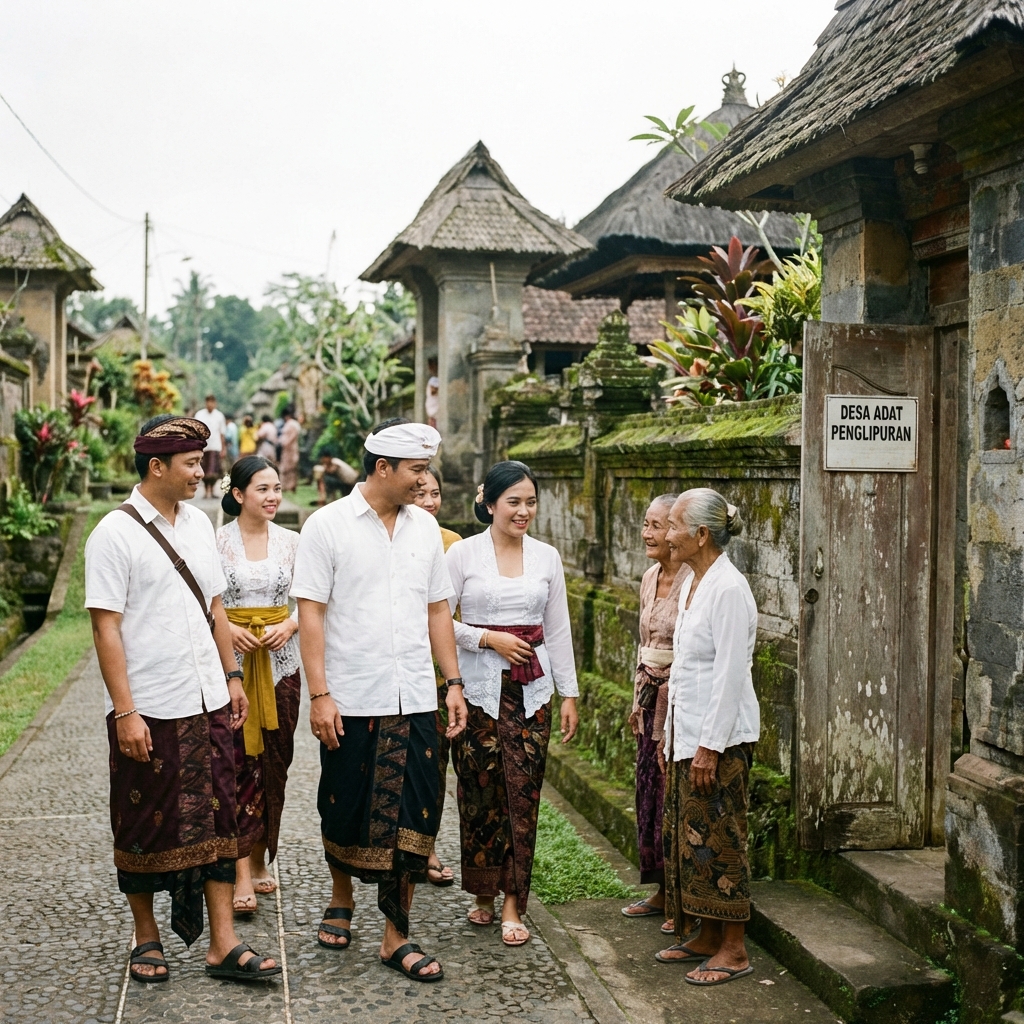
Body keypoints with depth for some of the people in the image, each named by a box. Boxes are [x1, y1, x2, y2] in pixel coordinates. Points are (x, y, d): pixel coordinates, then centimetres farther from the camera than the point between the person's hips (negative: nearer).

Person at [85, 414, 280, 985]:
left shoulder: (200, 524, 10)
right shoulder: (116, 533, -10)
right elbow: (106, 627, -12)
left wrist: (232, 675, 12)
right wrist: (125, 711, -16)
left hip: (209, 704, 6)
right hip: (148, 712, -5)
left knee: (217, 820, 6)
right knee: (147, 827, 8)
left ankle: (224, 944, 12)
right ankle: (147, 938, 25)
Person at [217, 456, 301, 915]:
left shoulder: (292, 542, 6)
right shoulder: (216, 542, -2)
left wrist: (288, 626, -10)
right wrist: (229, 629, -15)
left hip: (280, 661, 3)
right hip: (231, 662, -3)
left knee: (274, 762, 7)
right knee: (239, 763, -9)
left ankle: (260, 859, 22)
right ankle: (242, 875, -8)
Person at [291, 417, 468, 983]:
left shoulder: (424, 526, 8)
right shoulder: (328, 524, -5)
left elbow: (437, 610, 13)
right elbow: (310, 613, -8)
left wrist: (454, 683, 8)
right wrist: (319, 694, -13)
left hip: (414, 701, 3)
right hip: (351, 701, -3)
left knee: (412, 816, 2)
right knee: (345, 810, 11)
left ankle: (396, 936, 13)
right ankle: (342, 898, 38)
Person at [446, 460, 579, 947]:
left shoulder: (547, 557, 7)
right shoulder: (463, 553, -2)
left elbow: (558, 629, 10)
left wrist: (569, 693, 8)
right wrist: (489, 639, -13)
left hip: (531, 688, 2)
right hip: (480, 685, -2)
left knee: (523, 792, -2)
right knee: (481, 792, 2)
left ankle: (512, 903, 5)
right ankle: (484, 893, 20)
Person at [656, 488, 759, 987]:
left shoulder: (729, 589, -17)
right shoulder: (693, 585, 12)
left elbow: (730, 675, -20)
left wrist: (709, 746, -20)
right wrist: (672, 734, 17)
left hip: (720, 738, -9)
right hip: (688, 731, 9)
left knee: (718, 841, -1)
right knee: (687, 837, 14)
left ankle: (733, 950, 10)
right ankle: (705, 937, 25)